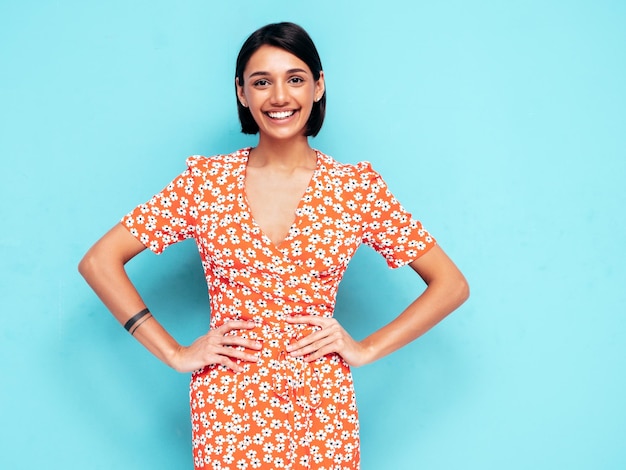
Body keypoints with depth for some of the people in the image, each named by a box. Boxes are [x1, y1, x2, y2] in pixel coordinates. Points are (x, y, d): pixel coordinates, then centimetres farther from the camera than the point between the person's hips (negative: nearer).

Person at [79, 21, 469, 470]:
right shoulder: (206, 180, -2)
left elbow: (452, 284, 3)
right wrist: (175, 353, -6)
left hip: (323, 413, 1)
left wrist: (366, 349, -5)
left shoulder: (357, 187, -2)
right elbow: (99, 262, -1)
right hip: (228, 409, 0)